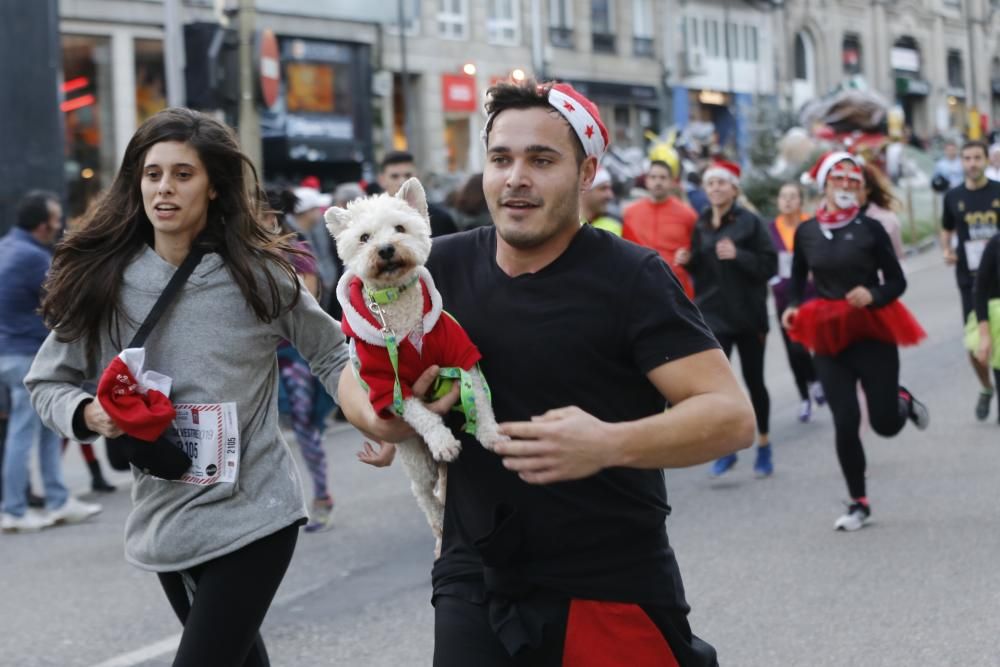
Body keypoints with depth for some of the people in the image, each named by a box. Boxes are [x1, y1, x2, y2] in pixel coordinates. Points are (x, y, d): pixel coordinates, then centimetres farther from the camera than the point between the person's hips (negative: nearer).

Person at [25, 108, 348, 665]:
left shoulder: (259, 274, -6)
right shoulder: (103, 281, -2)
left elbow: (332, 355, 5)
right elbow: (48, 382, 7)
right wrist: (89, 414, -14)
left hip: (255, 515, -3)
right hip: (164, 521, 3)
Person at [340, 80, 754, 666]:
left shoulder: (631, 277, -11)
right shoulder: (445, 267, 2)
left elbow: (731, 414, -18)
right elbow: (359, 369, 15)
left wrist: (609, 444, -34)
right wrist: (375, 415, -9)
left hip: (614, 593, -3)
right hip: (475, 585, 4)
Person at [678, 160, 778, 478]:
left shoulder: (750, 222, -4)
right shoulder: (700, 225, 8)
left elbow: (769, 265, -9)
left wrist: (738, 255, -23)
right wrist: (687, 261, -2)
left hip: (748, 315, -2)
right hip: (713, 315, 2)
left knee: (754, 380, 8)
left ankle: (764, 446, 25)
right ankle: (725, 448, -1)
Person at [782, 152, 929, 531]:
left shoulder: (870, 229, -5)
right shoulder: (806, 232, 2)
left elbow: (897, 282, -2)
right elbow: (798, 279, 16)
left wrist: (872, 295, -21)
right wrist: (793, 307, -2)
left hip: (873, 333, -2)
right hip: (828, 337, 2)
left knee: (885, 424, -2)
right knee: (845, 423, -3)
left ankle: (903, 401, 37)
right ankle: (859, 503, 14)